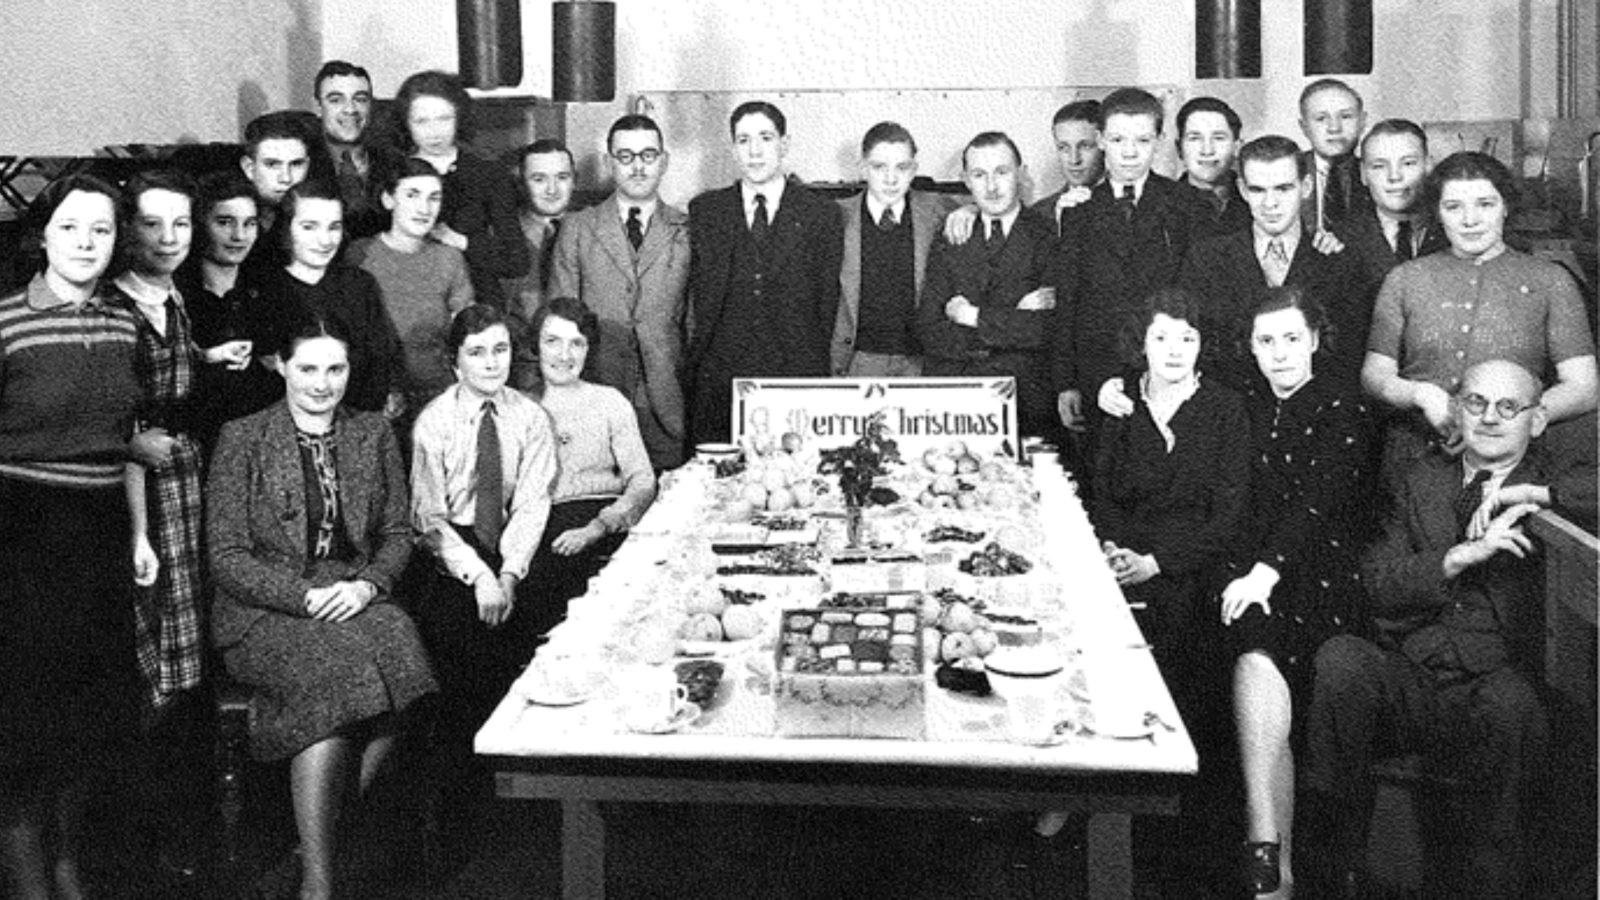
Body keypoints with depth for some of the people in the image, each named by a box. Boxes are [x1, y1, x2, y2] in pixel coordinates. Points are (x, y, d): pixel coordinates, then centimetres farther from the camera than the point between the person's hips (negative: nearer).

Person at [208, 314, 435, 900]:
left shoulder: (374, 435, 13)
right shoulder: (243, 439, 1)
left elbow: (397, 533, 13)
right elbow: (226, 555, -3)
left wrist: (367, 584, -8)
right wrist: (307, 597, -16)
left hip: (355, 600, 3)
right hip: (264, 611, -3)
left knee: (397, 648, -30)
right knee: (333, 678, -32)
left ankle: (334, 829, -13)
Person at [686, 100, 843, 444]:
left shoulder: (821, 214, 6)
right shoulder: (704, 210, 10)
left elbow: (829, 300, 6)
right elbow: (696, 295, 11)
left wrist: (818, 365, 3)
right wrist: (697, 360, 5)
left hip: (798, 378, -1)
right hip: (719, 378, 1)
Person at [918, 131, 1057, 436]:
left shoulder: (1048, 237, 4)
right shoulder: (948, 242, 13)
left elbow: (1048, 328, -8)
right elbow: (929, 332, 2)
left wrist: (973, 316, -3)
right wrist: (1012, 321, -7)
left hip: (1025, 400, -2)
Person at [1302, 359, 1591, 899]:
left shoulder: (1560, 487, 12)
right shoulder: (1424, 480, 20)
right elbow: (1378, 583, 7)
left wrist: (1530, 493, -10)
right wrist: (1461, 556, -9)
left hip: (1497, 686, -2)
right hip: (1408, 681, 3)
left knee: (1509, 697, -37)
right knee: (1341, 657, -28)